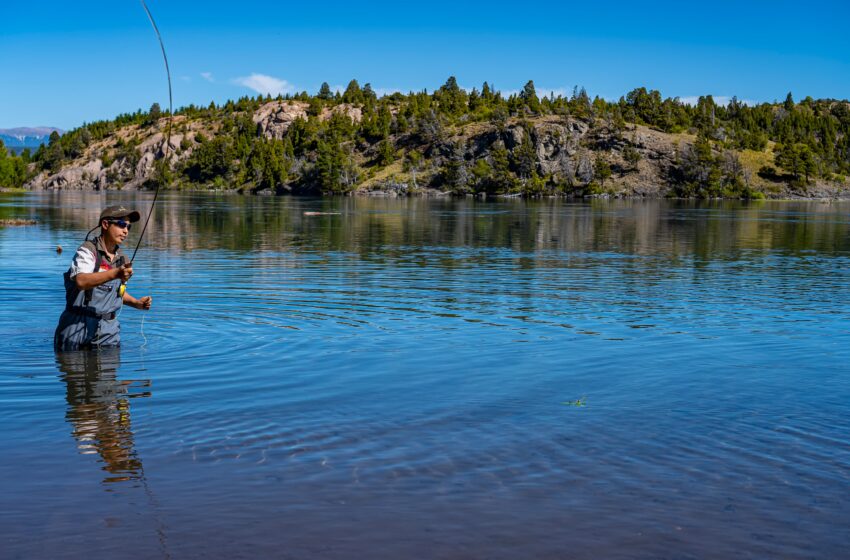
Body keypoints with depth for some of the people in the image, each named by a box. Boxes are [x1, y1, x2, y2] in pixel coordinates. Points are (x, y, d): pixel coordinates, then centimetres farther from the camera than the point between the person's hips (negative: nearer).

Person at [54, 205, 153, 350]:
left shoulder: (121, 258, 11)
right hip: (78, 329, -5)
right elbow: (81, 281, -30)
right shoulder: (87, 250, -10)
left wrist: (136, 303, 9)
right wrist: (115, 273, -41)